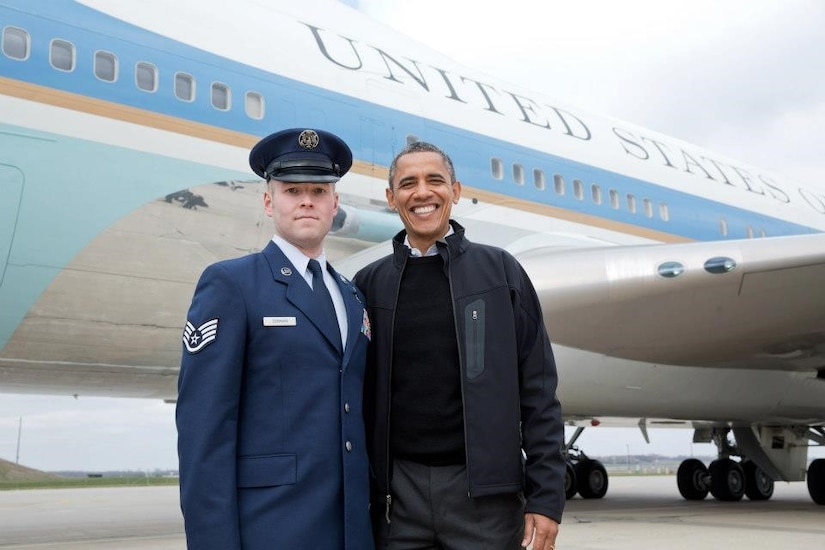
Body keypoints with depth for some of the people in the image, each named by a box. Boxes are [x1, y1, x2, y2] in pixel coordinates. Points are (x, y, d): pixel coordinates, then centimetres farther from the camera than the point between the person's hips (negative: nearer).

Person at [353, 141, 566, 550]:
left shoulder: (500, 271, 3)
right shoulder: (369, 285, 7)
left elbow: (538, 391, 0)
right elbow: (359, 398, 8)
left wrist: (546, 495, -6)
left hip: (485, 490, -1)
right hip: (398, 495, 2)